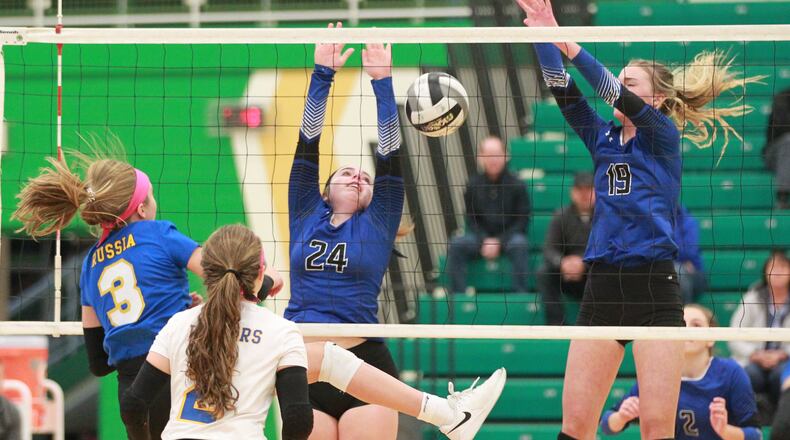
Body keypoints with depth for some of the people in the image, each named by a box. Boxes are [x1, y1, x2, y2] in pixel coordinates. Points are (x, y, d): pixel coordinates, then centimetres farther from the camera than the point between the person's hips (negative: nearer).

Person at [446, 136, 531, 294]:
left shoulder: (517, 185, -4)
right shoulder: (473, 185, 3)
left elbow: (522, 220, -3)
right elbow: (471, 219, 7)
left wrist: (499, 242, -15)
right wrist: (484, 241, -12)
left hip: (509, 235, -2)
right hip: (482, 236, 2)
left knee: (519, 244, -36)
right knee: (456, 244, -25)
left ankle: (520, 293, -30)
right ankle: (458, 295, -22)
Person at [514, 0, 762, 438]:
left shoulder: (663, 135, 2)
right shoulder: (603, 140, 16)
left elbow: (620, 98, -13)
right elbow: (562, 90, 5)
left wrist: (566, 44, -23)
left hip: (654, 289, -5)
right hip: (601, 288, 5)